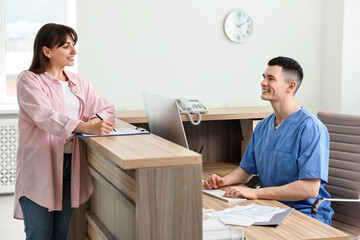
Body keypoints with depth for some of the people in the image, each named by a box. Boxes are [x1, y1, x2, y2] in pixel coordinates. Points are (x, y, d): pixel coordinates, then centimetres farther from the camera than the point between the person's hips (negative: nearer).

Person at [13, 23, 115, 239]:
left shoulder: (78, 82, 15)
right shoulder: (29, 80, -4)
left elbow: (107, 108, 13)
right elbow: (45, 116, -21)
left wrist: (96, 120, -12)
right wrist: (86, 127, -35)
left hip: (70, 165, 6)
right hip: (40, 167, -5)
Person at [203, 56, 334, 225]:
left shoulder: (310, 128, -14)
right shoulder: (263, 126, 12)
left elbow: (310, 189, -22)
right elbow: (246, 169, 23)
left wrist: (256, 193, -25)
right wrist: (224, 180, 0)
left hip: (305, 213, -7)